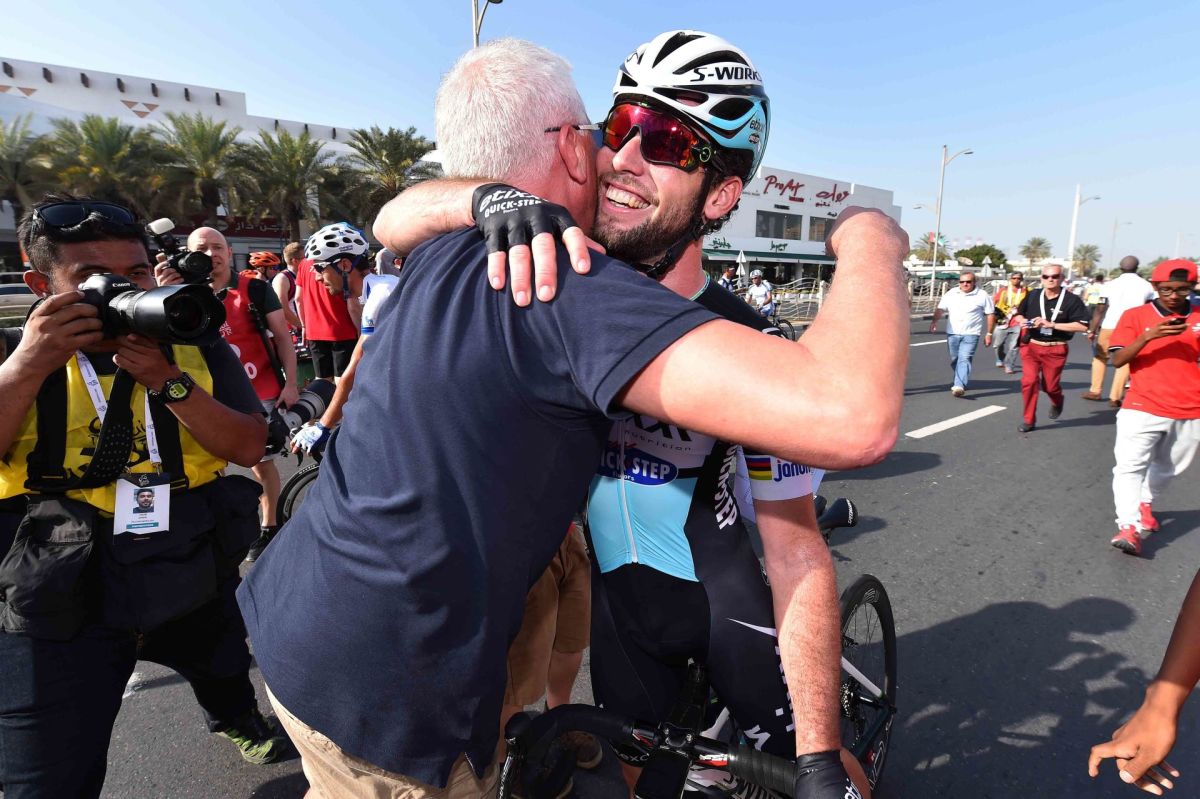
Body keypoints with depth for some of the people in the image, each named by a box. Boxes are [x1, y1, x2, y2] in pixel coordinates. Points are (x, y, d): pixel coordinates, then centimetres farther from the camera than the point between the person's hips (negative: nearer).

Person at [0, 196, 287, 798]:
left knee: (229, 679, 29)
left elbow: (248, 447, -12)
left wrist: (168, 381, -24)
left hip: (197, 585, 2)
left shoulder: (196, 348, -3)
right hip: (60, 604, -1)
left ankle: (238, 722, 63)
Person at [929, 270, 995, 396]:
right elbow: (940, 308, 8)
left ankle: (959, 386, -25)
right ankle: (960, 382, 31)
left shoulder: (982, 295, 1)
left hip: (971, 334, -4)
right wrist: (934, 321, -11)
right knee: (954, 360, 11)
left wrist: (989, 334, 0)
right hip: (952, 333, 4)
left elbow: (991, 314, 4)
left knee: (964, 359, -16)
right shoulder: (951, 294, 9)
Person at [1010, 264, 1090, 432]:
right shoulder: (1032, 295, 2)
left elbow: (1082, 326, -15)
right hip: (1031, 346, 2)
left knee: (1050, 385, 8)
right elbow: (1019, 314, 17)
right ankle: (1028, 420, 4)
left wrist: (1051, 324, -20)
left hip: (1055, 349, -2)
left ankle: (1057, 402, 45)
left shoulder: (1071, 300, -8)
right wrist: (1022, 321, -7)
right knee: (1029, 381, -9)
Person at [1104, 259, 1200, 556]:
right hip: (1142, 408, -3)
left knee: (1167, 468, 17)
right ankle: (1129, 526, -13)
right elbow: (1117, 360, -7)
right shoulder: (1135, 315, 0)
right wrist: (1148, 336, -21)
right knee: (1130, 466, -12)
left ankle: (1145, 503, 39)